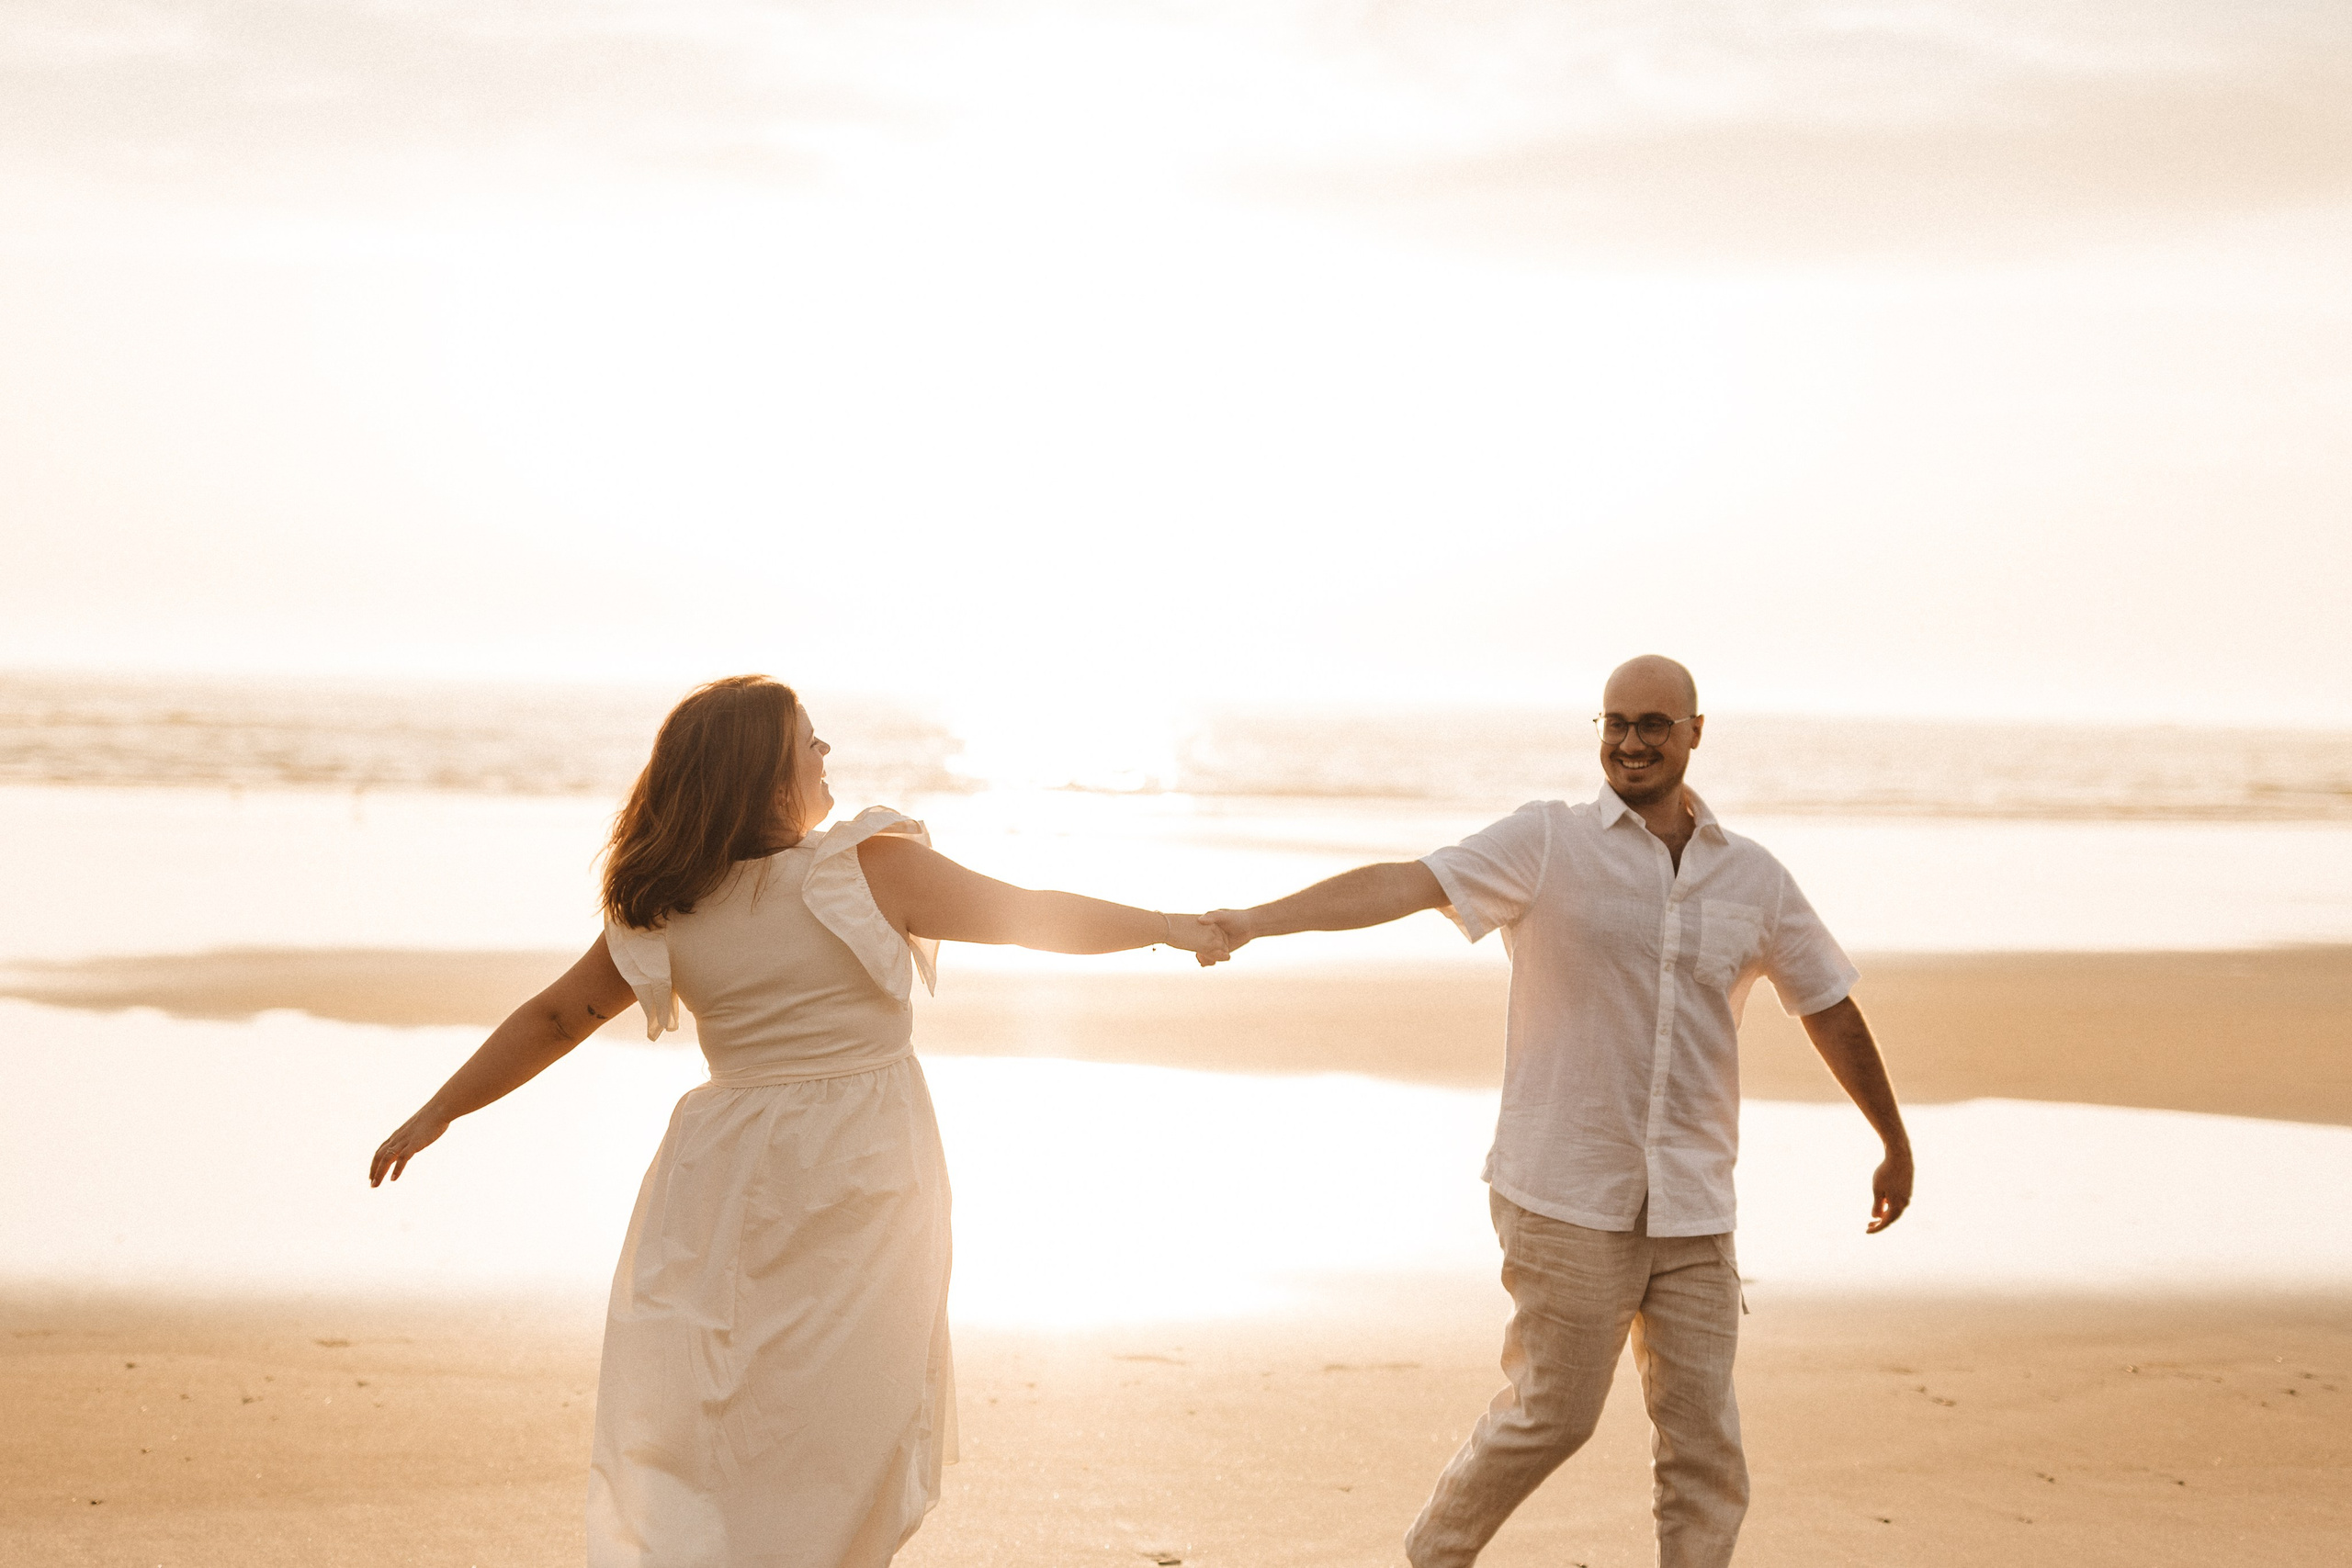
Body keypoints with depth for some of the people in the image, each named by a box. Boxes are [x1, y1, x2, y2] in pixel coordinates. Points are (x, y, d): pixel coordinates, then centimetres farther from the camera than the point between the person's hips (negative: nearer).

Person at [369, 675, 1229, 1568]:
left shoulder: (659, 915, -3)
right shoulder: (873, 872, -12)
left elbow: (552, 1020, 6)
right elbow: (1037, 917, -3)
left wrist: (436, 1116, 19)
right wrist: (1167, 926, 11)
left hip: (727, 1188, 3)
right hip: (860, 1191, -2)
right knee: (842, 1437, 9)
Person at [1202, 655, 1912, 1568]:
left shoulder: (1753, 878, 9)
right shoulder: (1549, 844, -3)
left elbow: (1831, 1010, 20)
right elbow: (1407, 884, -15)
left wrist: (1895, 1146, 27)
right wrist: (1257, 921, -28)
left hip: (1692, 1211, 4)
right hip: (1567, 1199, -4)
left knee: (1705, 1444, 2)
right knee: (1553, 1413, 2)